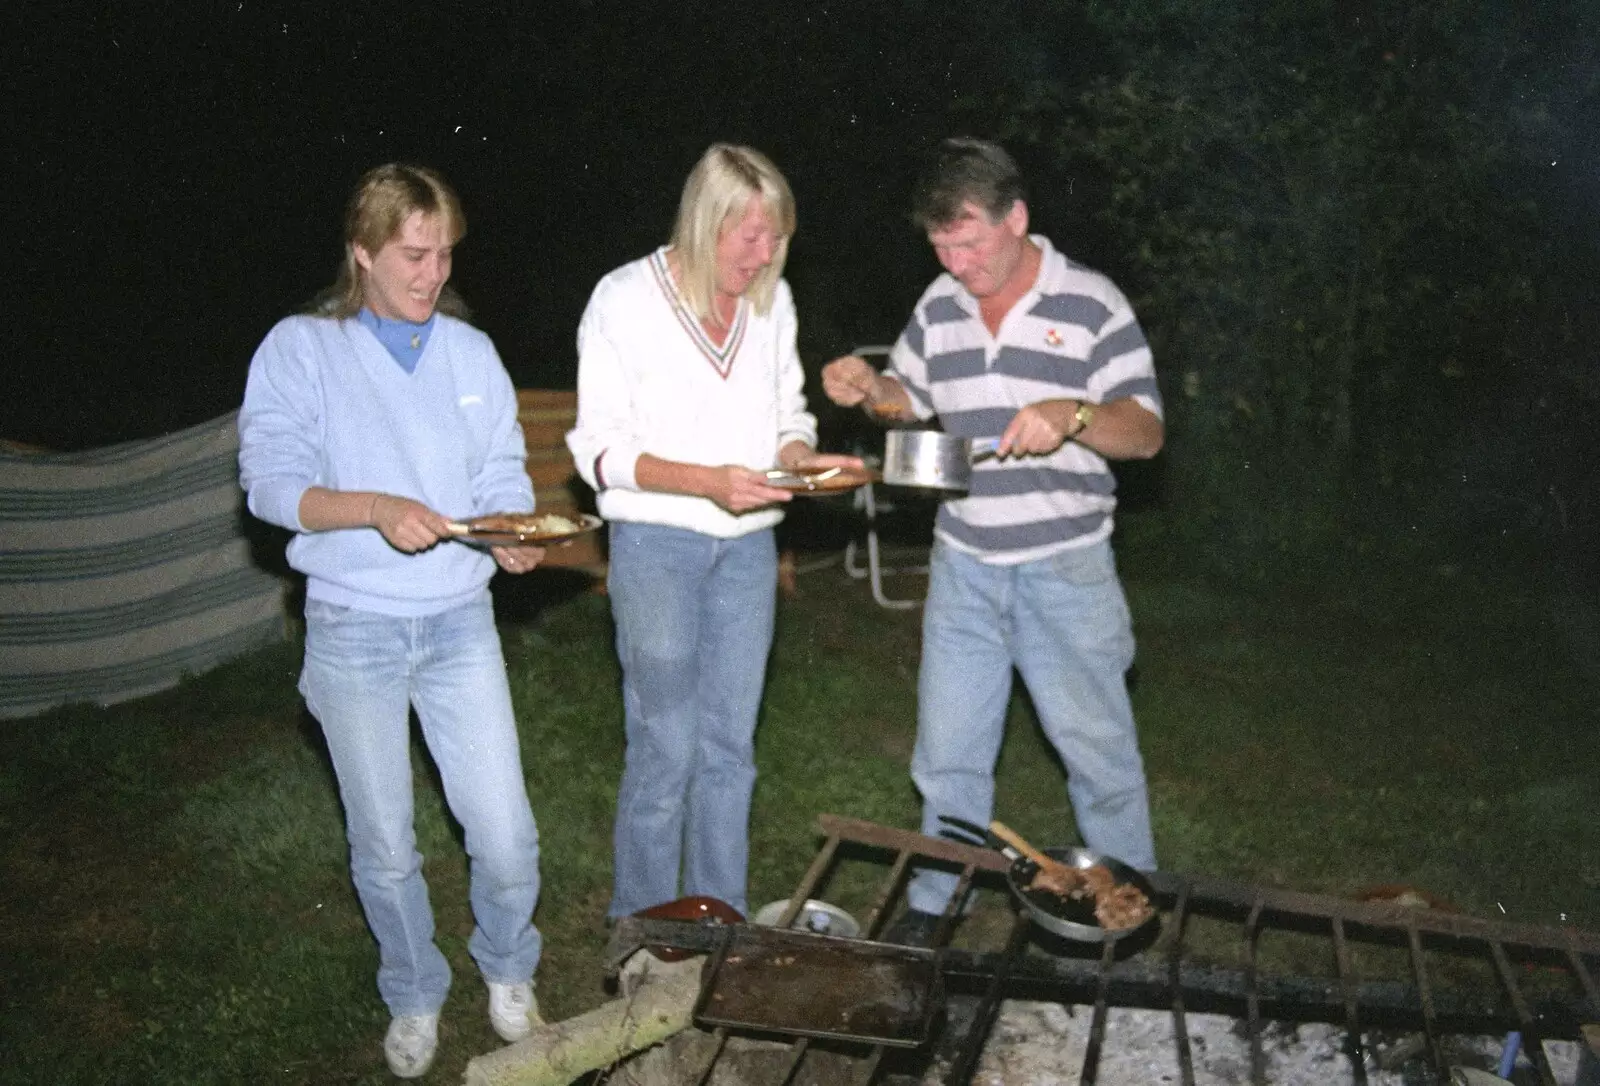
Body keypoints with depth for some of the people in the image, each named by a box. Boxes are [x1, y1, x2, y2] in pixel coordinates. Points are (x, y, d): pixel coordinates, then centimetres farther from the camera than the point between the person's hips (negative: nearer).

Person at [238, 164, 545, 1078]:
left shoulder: (471, 352, 6)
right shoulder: (300, 350, -4)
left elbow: (504, 476, 7)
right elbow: (271, 482, -10)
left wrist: (513, 533, -14)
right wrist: (375, 507, -26)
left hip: (459, 622, 2)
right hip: (354, 629, -2)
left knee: (506, 837, 1)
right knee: (385, 846, 11)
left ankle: (509, 975, 30)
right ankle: (414, 998, 35)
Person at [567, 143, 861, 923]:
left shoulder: (771, 301, 7)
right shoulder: (625, 300, -9)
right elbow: (599, 449, -11)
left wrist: (804, 457, -7)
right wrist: (708, 480, -24)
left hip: (748, 544, 5)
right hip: (657, 544, -5)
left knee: (729, 748, 12)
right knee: (665, 748, 0)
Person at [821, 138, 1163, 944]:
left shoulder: (1091, 304, -8)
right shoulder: (939, 307, 6)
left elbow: (1144, 431, -10)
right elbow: (910, 398, 18)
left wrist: (1071, 416, -30)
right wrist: (868, 388, -5)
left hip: (1065, 567, -4)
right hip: (963, 566, 4)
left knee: (1097, 747, 6)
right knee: (948, 751, 12)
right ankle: (935, 907, 30)